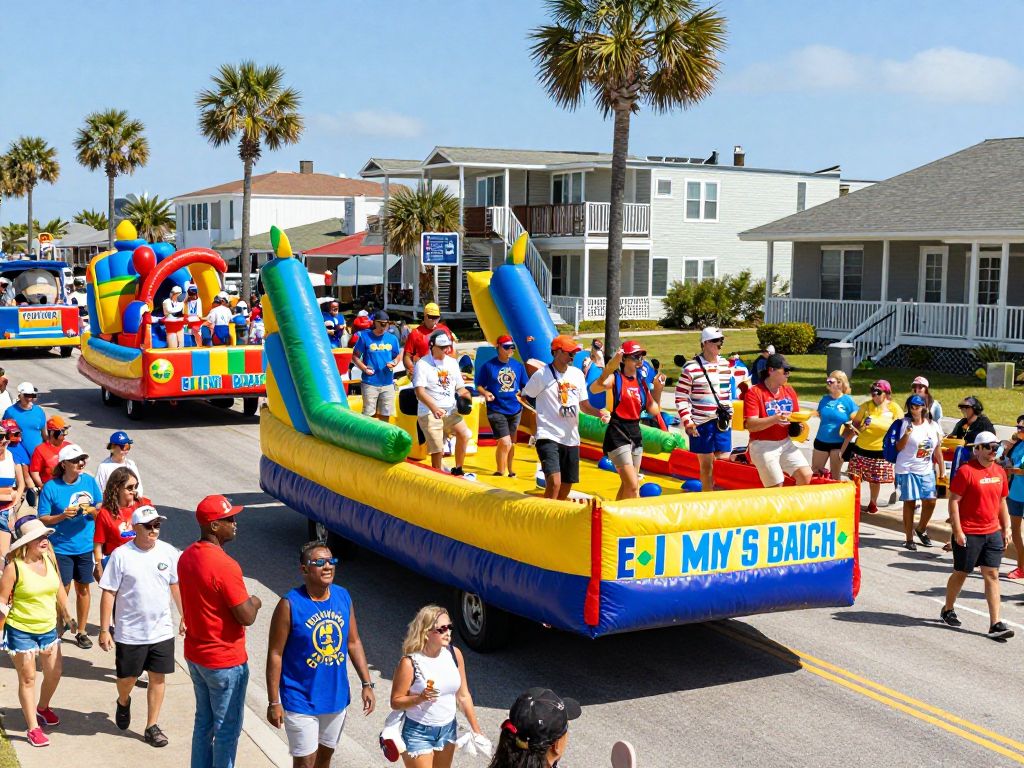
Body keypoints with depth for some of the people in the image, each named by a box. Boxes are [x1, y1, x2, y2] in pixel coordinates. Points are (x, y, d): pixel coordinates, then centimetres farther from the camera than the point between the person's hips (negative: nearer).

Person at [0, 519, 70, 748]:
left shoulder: (49, 560, -1)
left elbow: (60, 591, 11)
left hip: (48, 629, 5)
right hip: (21, 631, -5)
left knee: (54, 673, 13)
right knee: (28, 678, 4)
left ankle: (42, 708, 41)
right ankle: (33, 728, 13)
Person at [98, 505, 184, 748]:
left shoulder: (169, 552, -2)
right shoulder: (121, 555, -12)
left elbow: (176, 586, 10)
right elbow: (108, 593, -9)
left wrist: (185, 617, 13)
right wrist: (104, 630, -10)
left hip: (162, 631, 2)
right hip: (129, 633, -2)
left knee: (158, 677, 7)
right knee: (127, 678, 11)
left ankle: (152, 727, 21)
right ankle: (123, 703, 46)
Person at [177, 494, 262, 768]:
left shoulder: (187, 556, 1)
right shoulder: (225, 566, -26)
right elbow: (246, 617, -23)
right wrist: (254, 602, -3)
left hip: (195, 656, 8)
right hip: (225, 663, -8)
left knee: (203, 722, 21)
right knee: (227, 730, 7)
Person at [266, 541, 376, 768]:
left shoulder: (343, 597, -3)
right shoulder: (290, 605, -19)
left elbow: (353, 642, 7)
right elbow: (275, 654, -15)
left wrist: (366, 683, 3)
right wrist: (274, 702, -14)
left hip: (336, 697, 5)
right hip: (301, 701, -5)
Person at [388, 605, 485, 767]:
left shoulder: (455, 654, -6)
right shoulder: (410, 663, -20)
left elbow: (463, 696, 4)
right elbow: (395, 702, -13)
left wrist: (476, 731, 5)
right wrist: (420, 698, -30)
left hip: (448, 729, 5)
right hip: (418, 733, -5)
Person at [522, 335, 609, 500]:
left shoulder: (577, 374, 9)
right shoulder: (542, 374, -7)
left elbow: (583, 404, 15)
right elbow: (524, 399, 1)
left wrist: (598, 412, -4)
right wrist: (532, 425, -7)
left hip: (571, 438, 6)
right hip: (548, 437, -6)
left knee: (567, 486, 12)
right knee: (554, 483, -22)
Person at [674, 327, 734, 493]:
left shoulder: (726, 365, 10)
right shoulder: (691, 368, -8)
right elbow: (680, 398, -7)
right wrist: (687, 422, -13)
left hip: (723, 422, 5)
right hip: (701, 423, -5)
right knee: (707, 465, 1)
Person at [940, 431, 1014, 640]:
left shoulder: (999, 472, 8)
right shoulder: (966, 470, -13)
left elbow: (1002, 501, 17)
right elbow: (953, 501, -13)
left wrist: (1006, 528, 13)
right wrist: (957, 531, -16)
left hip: (993, 533, 5)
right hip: (968, 534, -5)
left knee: (992, 575, 1)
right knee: (961, 573, 9)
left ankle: (995, 624, 0)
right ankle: (947, 610, 31)